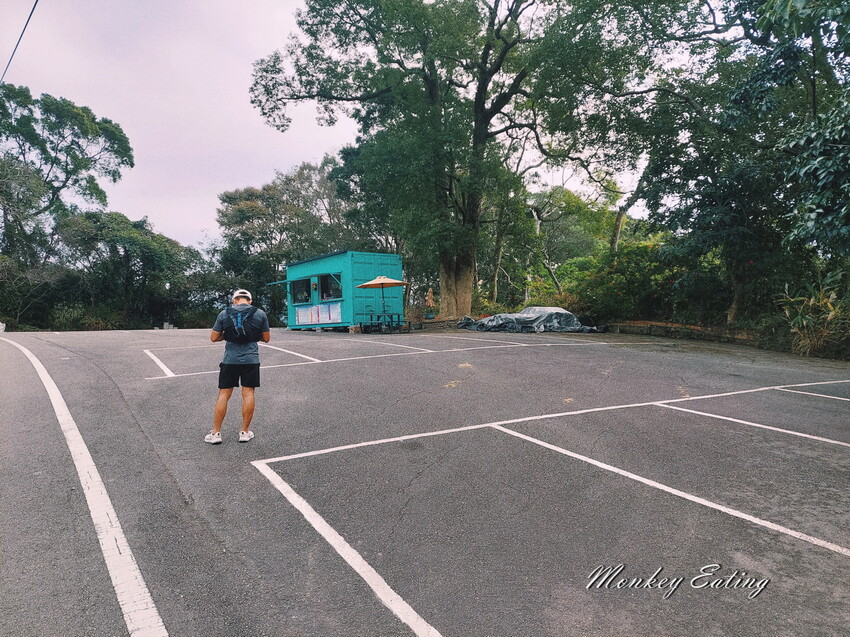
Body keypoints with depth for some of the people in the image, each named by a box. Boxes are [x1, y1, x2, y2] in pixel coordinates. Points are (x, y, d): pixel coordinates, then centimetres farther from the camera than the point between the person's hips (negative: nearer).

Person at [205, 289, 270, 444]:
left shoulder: (224, 313, 1)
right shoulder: (260, 314, 1)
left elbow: (213, 338, 4)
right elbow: (266, 338, 8)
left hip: (230, 360, 0)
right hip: (251, 360, 0)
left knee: (224, 394, 7)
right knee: (248, 393, 6)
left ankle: (216, 433, 11)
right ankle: (245, 432, 12)